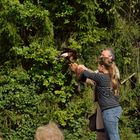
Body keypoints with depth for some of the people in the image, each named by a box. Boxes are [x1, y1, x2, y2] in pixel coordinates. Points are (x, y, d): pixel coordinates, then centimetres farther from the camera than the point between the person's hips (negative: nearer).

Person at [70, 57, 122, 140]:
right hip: (116, 108, 9)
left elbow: (86, 74, 0)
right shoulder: (111, 77, 14)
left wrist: (82, 68, 20)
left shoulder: (101, 77, -11)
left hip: (110, 111, -9)